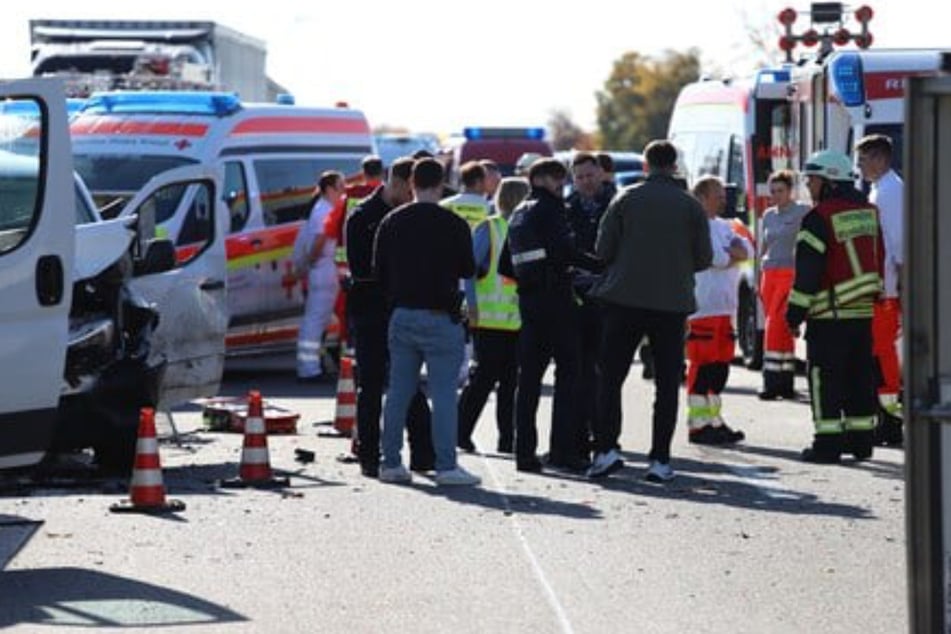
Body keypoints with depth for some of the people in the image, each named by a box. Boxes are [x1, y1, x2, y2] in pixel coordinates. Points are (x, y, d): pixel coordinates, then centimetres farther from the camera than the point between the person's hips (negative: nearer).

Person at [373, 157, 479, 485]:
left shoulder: (392, 222, 4)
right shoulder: (453, 224, -10)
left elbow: (378, 270, 9)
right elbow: (468, 270, -2)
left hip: (401, 315, 5)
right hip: (440, 317, -5)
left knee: (398, 392, 10)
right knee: (444, 393, -3)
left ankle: (391, 463, 12)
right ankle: (446, 466, -6)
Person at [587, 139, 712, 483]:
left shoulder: (625, 200, -1)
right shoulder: (691, 206, 0)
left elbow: (603, 250, -2)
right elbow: (704, 257, 2)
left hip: (625, 299, 0)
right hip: (673, 302, 0)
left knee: (610, 377, 7)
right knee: (667, 384, 6)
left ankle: (606, 448, -5)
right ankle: (660, 460, 2)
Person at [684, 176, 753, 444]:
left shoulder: (724, 226, 21)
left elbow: (747, 251, 11)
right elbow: (715, 258, -20)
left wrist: (729, 253, -9)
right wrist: (734, 254, -2)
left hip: (724, 306, 9)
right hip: (702, 308, -9)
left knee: (721, 364, 11)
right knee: (703, 364, -9)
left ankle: (713, 420, 19)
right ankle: (698, 425, -7)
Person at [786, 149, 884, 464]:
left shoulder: (820, 217, -13)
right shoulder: (868, 212, 12)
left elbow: (807, 271, -15)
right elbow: (878, 259, 18)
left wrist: (795, 312, -10)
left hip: (830, 312, -7)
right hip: (864, 309, 7)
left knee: (825, 378, -3)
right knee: (860, 376, 12)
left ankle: (828, 442, -5)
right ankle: (860, 439, 15)